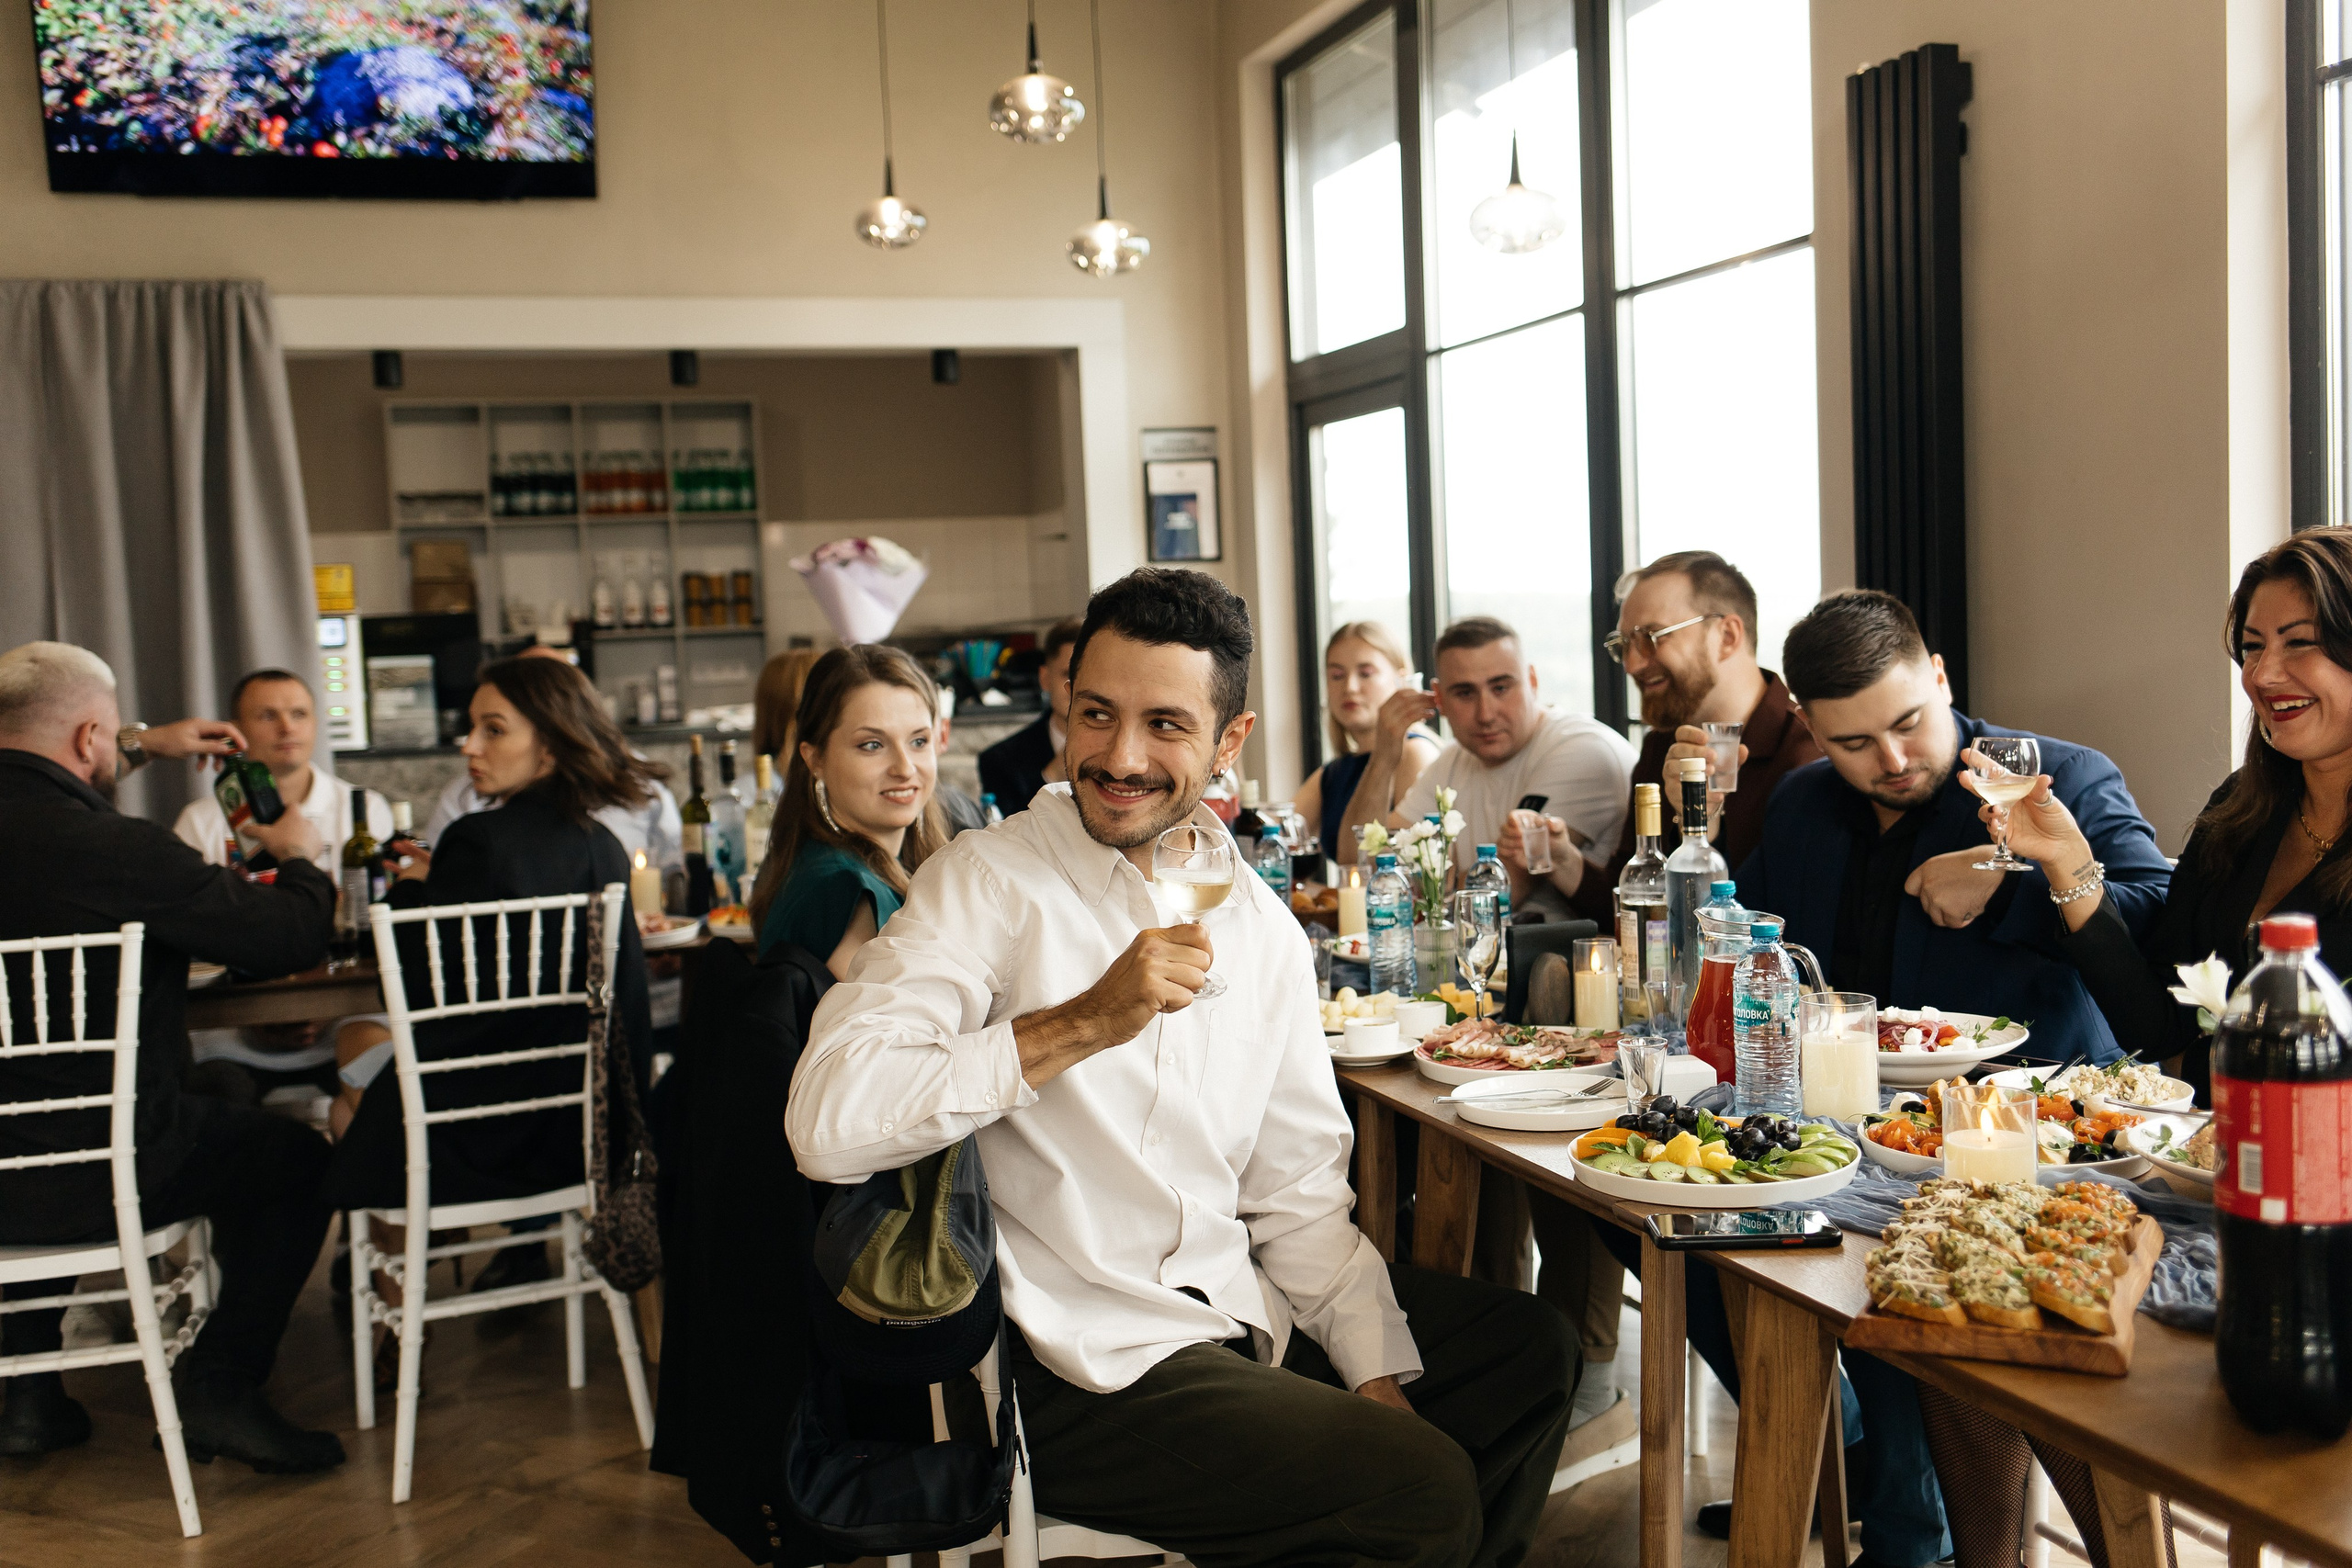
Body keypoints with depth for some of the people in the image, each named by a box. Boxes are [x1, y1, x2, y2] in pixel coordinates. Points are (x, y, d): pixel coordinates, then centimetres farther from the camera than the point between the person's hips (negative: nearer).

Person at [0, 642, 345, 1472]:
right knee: (293, 1158, 16)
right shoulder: (123, 851, -23)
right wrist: (300, 857, 7)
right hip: (94, 1176, -7)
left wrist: (145, 749, 33)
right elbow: (292, 938, -14)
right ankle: (219, 1387, 13)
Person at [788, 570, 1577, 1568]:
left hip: (1238, 1315, 7)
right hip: (1079, 1362, -7)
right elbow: (827, 1124, -26)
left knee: (1526, 1353, 13)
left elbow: (1300, 1192, 12)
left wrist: (1377, 1380, 1)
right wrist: (1087, 1021, -30)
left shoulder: (1259, 924, 8)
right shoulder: (989, 882, -12)